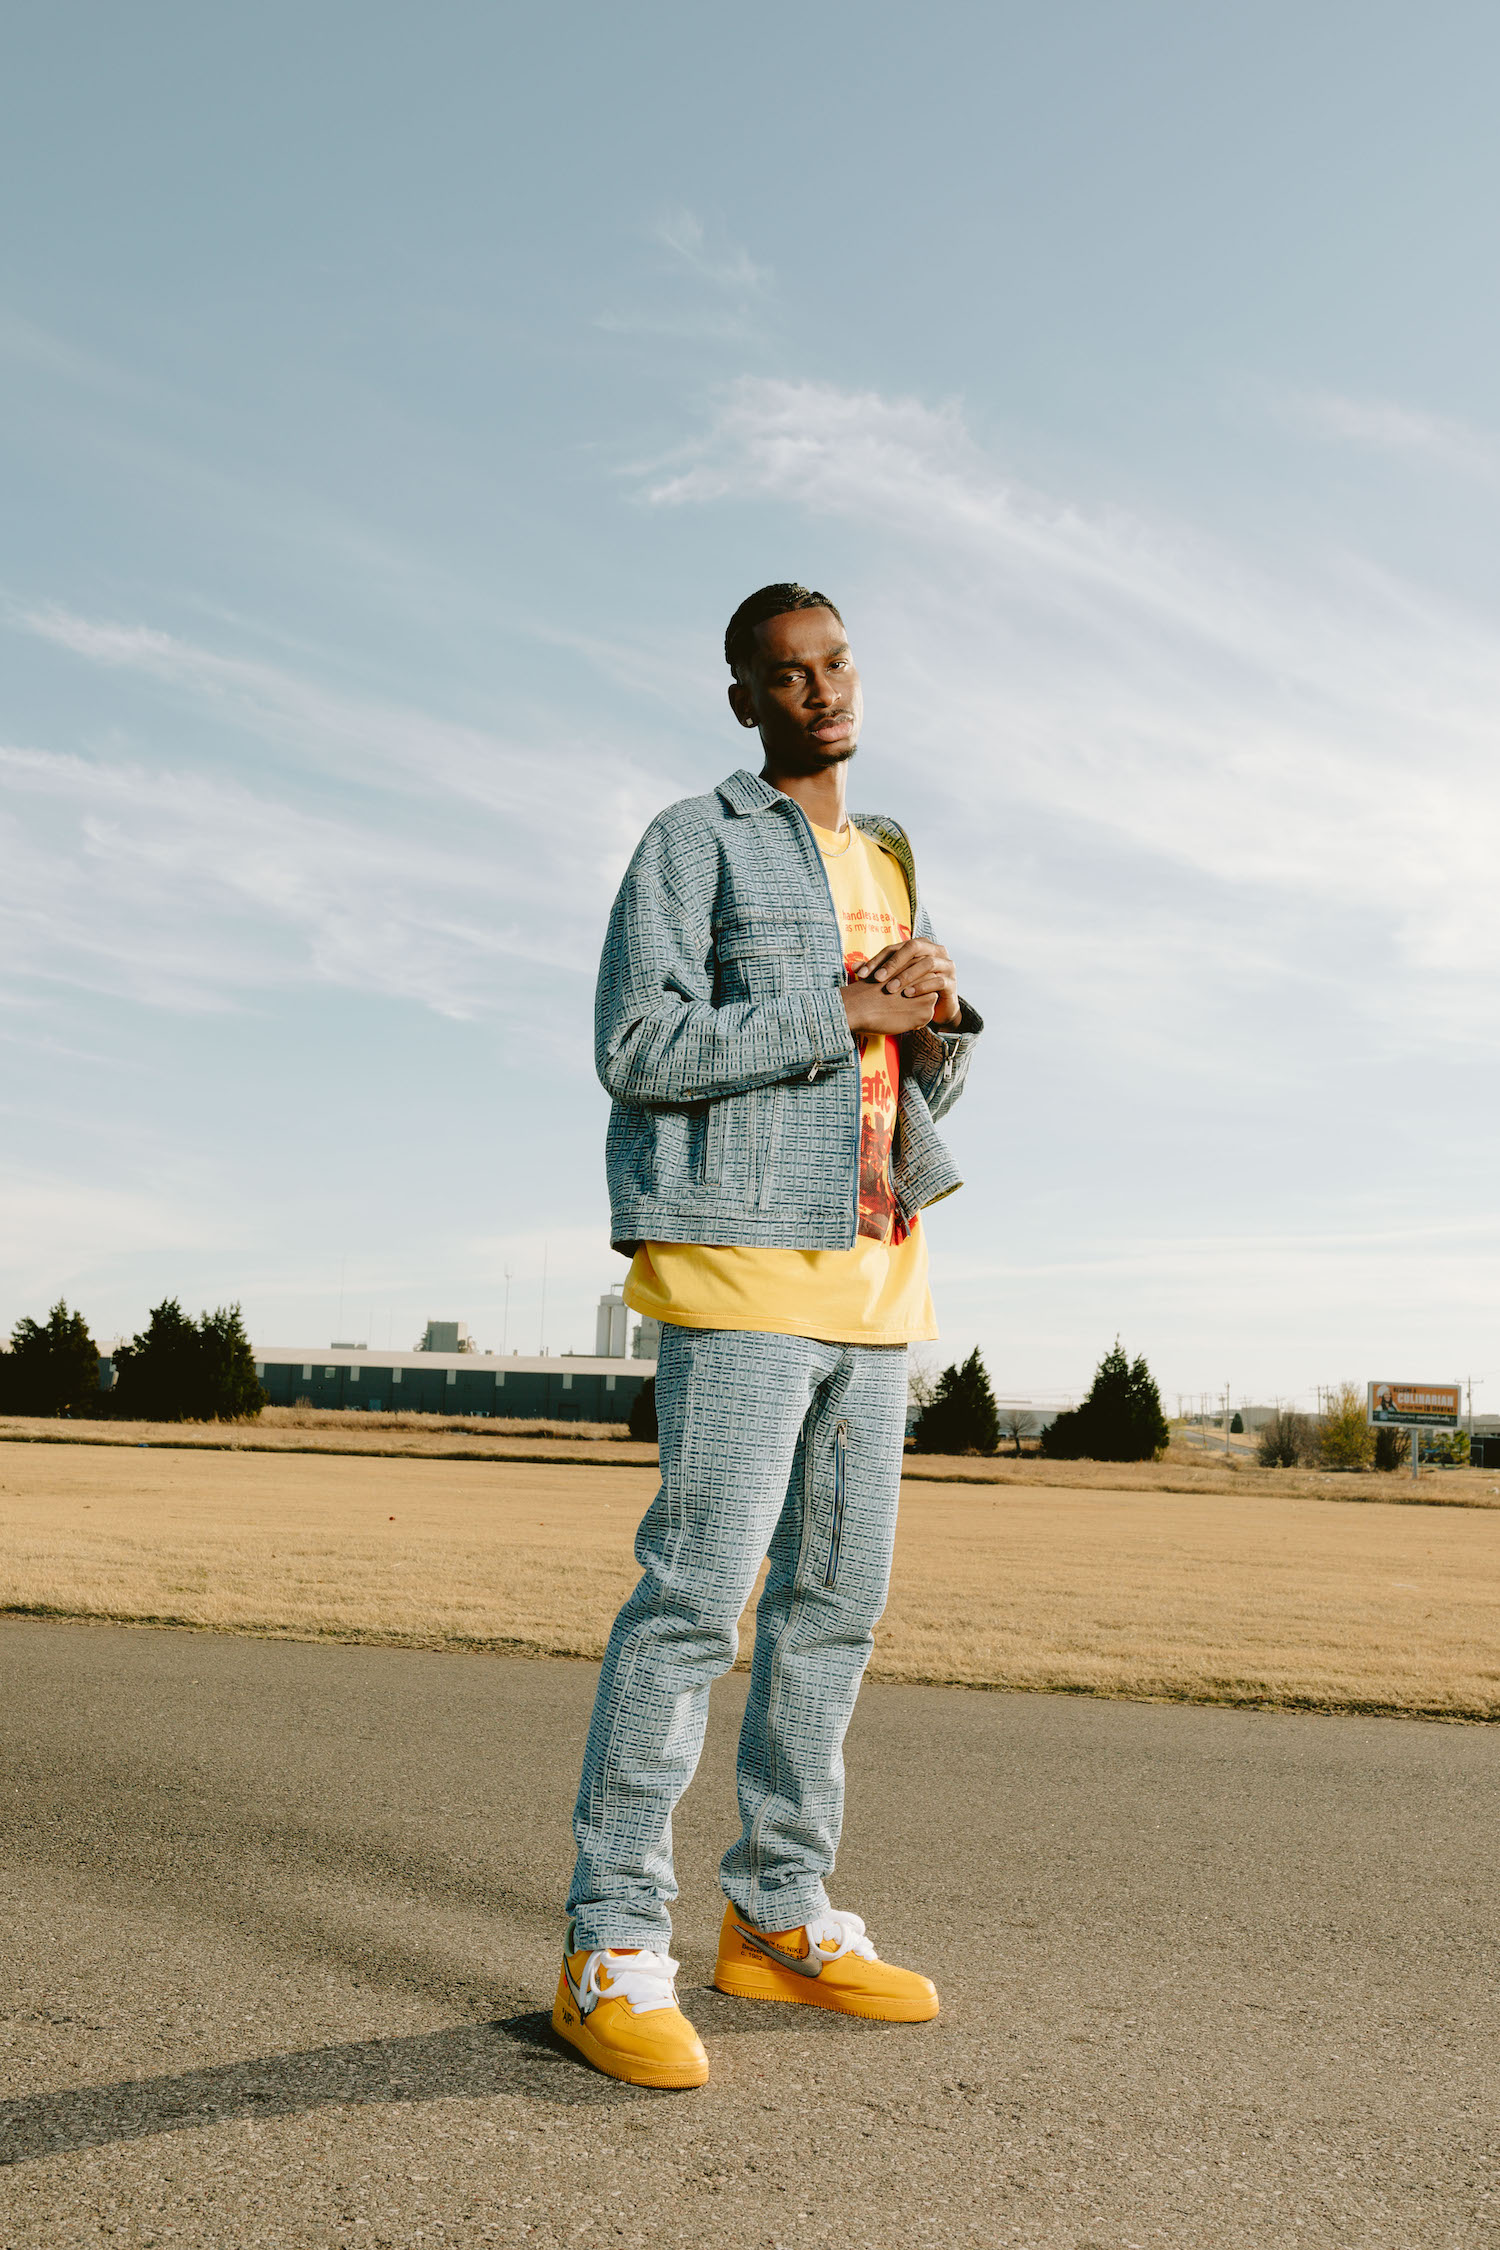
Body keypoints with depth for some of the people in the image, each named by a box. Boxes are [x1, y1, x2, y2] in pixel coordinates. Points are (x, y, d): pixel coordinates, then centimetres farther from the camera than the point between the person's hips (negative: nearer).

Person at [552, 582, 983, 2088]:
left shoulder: (888, 866, 22)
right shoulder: (694, 842, 0)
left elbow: (928, 1087, 22)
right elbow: (636, 1046, -12)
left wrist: (938, 1018, -2)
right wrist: (840, 1012, -15)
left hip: (872, 1272, 8)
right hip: (743, 1265, -7)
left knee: (836, 1601, 8)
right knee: (697, 1595, -11)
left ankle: (777, 1917, 19)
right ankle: (611, 1949, -3)